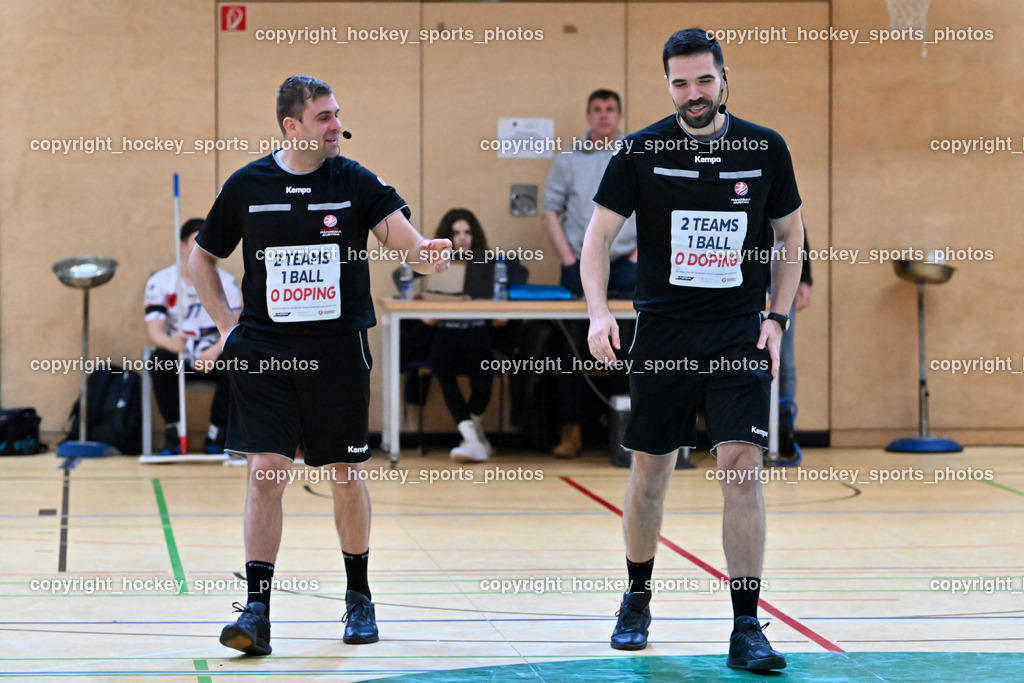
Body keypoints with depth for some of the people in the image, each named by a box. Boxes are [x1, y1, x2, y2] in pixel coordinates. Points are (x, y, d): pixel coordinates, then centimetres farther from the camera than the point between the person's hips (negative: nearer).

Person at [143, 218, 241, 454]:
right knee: (160, 360, -33)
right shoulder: (160, 281, -1)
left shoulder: (226, 282, 2)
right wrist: (171, 343, -35)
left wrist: (215, 351, -28)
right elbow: (153, 330, -11)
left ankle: (216, 437, -16)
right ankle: (172, 435, -23)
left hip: (213, 356, 1)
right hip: (177, 355, 0)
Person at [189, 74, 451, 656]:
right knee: (266, 472, -8)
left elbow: (409, 244, -10)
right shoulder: (248, 186, 2)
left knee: (346, 475, 7)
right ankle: (257, 609, -5)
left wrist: (427, 254, -33)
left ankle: (359, 596, 26)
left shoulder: (354, 182, 0)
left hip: (338, 351, 0)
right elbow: (202, 258, 14)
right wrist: (226, 325, 5)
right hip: (264, 351, 0)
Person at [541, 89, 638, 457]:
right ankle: (571, 431, 2)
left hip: (626, 266, -1)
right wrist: (569, 259, -3)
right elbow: (550, 212, 7)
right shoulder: (568, 160, 8)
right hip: (579, 265, 1)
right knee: (573, 348, -2)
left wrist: (639, 256, -5)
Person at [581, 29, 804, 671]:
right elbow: (599, 236, 1)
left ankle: (747, 630, -9)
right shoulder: (642, 151, -2)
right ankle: (637, 601, 31)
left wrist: (778, 318, 3)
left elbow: (790, 235, 12)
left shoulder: (765, 149, 1)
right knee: (649, 475, 7)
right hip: (663, 331, 0)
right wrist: (599, 312, -13)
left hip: (741, 333, 0)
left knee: (742, 467, -12)